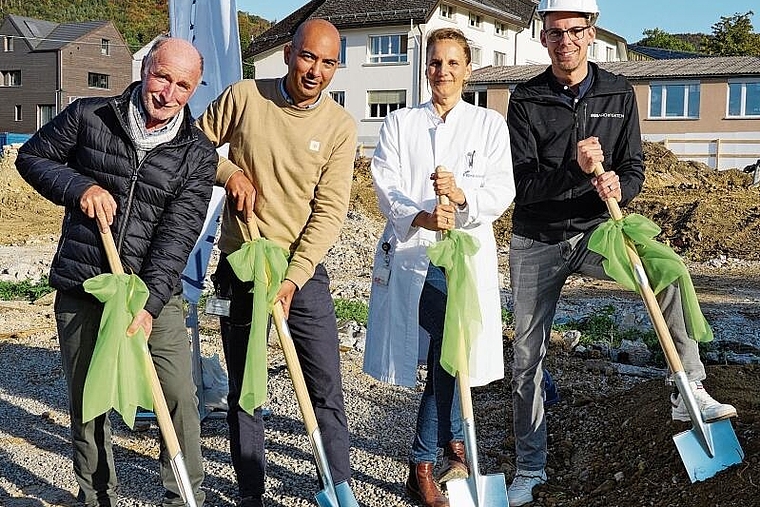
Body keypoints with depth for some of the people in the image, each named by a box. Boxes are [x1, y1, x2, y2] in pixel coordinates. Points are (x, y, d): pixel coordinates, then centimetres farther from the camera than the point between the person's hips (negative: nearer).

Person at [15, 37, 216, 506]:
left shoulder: (198, 153, -3)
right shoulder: (88, 116, -2)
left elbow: (177, 234, -10)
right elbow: (32, 157, 9)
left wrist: (148, 304, -20)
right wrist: (79, 187, -11)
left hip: (155, 291, -1)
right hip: (80, 290, 1)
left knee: (180, 397, -5)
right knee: (86, 401, 11)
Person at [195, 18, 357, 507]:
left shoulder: (341, 126, -5)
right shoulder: (242, 97, -2)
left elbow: (330, 211, -10)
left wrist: (292, 279, -18)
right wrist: (230, 172, -10)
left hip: (303, 270, -1)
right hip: (239, 266, 1)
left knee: (327, 390, 2)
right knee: (244, 391, 10)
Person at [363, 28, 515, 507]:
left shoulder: (490, 123, 9)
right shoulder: (399, 123, 10)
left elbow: (502, 191, -3)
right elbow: (386, 187, -3)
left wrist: (462, 195, -24)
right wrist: (420, 216, -23)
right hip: (410, 252, 0)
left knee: (450, 358, -1)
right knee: (444, 358, 2)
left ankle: (422, 467, 16)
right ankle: (453, 443, 23)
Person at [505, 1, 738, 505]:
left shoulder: (619, 93, 2)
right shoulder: (526, 101, -5)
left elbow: (634, 169, 2)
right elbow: (523, 184, -12)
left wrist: (618, 187, -21)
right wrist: (574, 168, -30)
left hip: (595, 231, 1)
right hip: (537, 241, 0)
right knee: (527, 356, 3)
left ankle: (690, 392, -17)